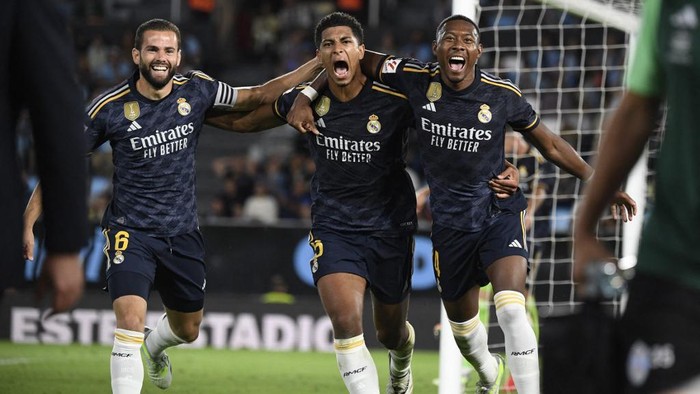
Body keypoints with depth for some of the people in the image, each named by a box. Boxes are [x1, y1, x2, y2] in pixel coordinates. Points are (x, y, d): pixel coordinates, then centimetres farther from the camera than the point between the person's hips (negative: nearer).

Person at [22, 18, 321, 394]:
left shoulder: (196, 90, -6)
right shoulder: (110, 107, -13)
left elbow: (259, 95, 5)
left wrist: (321, 64, -1)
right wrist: (30, 218, -11)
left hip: (183, 232, 4)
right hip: (131, 231, -4)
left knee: (187, 330, 19)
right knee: (131, 318, -25)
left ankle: (154, 346, 56)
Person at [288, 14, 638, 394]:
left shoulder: (503, 95, -11)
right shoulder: (414, 79, -11)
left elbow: (550, 144, 3)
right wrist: (305, 98, -10)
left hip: (500, 212, -2)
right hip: (450, 220, 2)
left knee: (511, 311, -25)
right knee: (461, 322, 17)